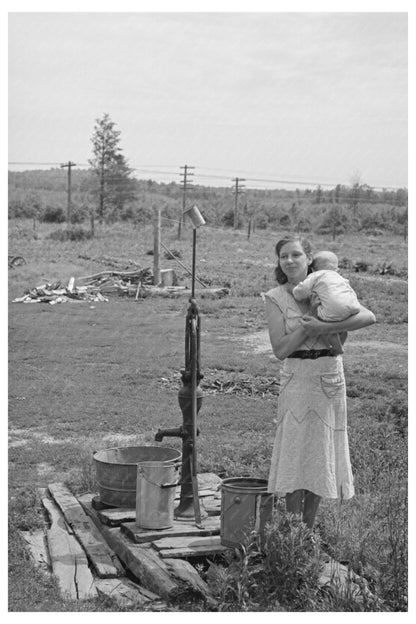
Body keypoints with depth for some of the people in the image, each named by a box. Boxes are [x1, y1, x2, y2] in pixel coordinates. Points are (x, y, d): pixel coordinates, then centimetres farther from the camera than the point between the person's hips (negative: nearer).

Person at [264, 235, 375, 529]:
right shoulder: (275, 298, -2)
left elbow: (369, 317, -11)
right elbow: (280, 349, -8)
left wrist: (326, 327, -21)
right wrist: (309, 325, -17)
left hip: (331, 376, 2)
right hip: (297, 379, -2)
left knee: (321, 455, 8)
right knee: (295, 454, -1)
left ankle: (309, 530, 20)